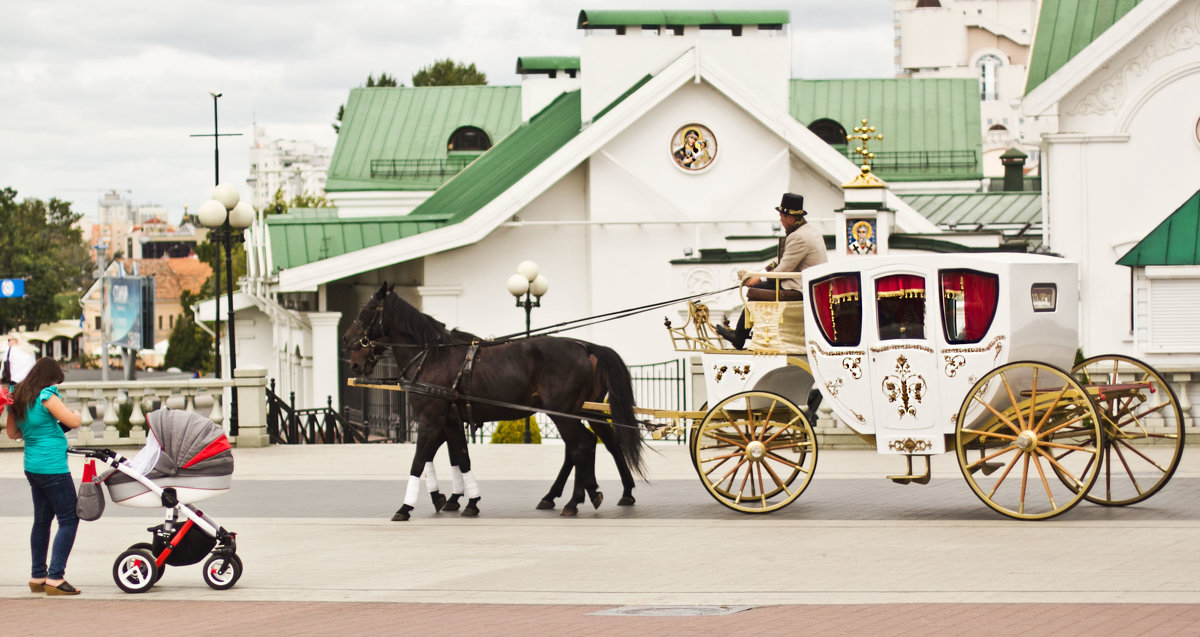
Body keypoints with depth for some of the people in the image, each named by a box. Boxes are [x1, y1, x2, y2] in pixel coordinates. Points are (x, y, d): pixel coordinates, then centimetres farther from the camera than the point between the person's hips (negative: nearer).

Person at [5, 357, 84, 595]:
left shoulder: (18, 398, 9)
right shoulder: (46, 395, -16)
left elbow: (12, 433, 20)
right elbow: (73, 421, -16)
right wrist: (76, 414, 6)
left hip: (32, 467, 9)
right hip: (53, 467, -9)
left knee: (42, 519, 16)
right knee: (69, 520, -4)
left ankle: (37, 577, 20)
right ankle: (55, 578, -9)